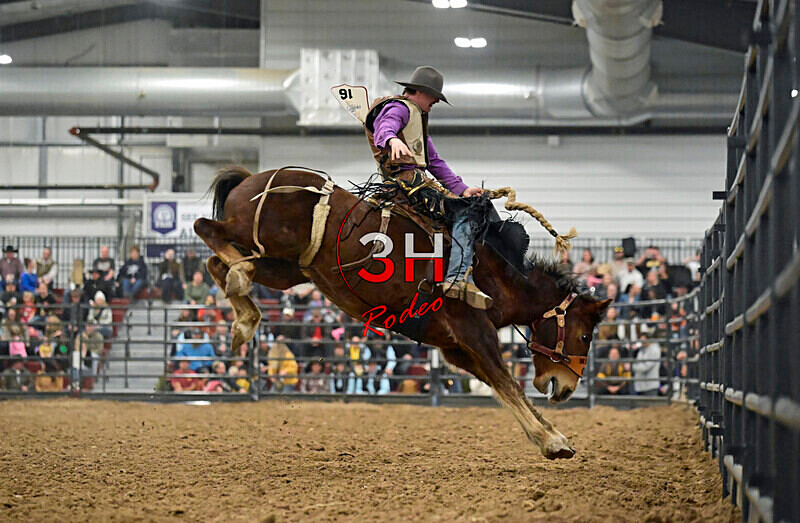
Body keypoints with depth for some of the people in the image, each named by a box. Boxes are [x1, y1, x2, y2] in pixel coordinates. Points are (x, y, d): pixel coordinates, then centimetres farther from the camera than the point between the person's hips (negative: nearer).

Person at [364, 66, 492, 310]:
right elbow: (384, 127, -26)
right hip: (406, 179, -11)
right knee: (464, 212, -21)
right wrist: (393, 140, -51)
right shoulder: (399, 108, -1)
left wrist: (462, 189, 18)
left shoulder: (417, 117, 30)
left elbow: (434, 162, 28)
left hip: (418, 183, 11)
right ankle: (458, 279, -33)